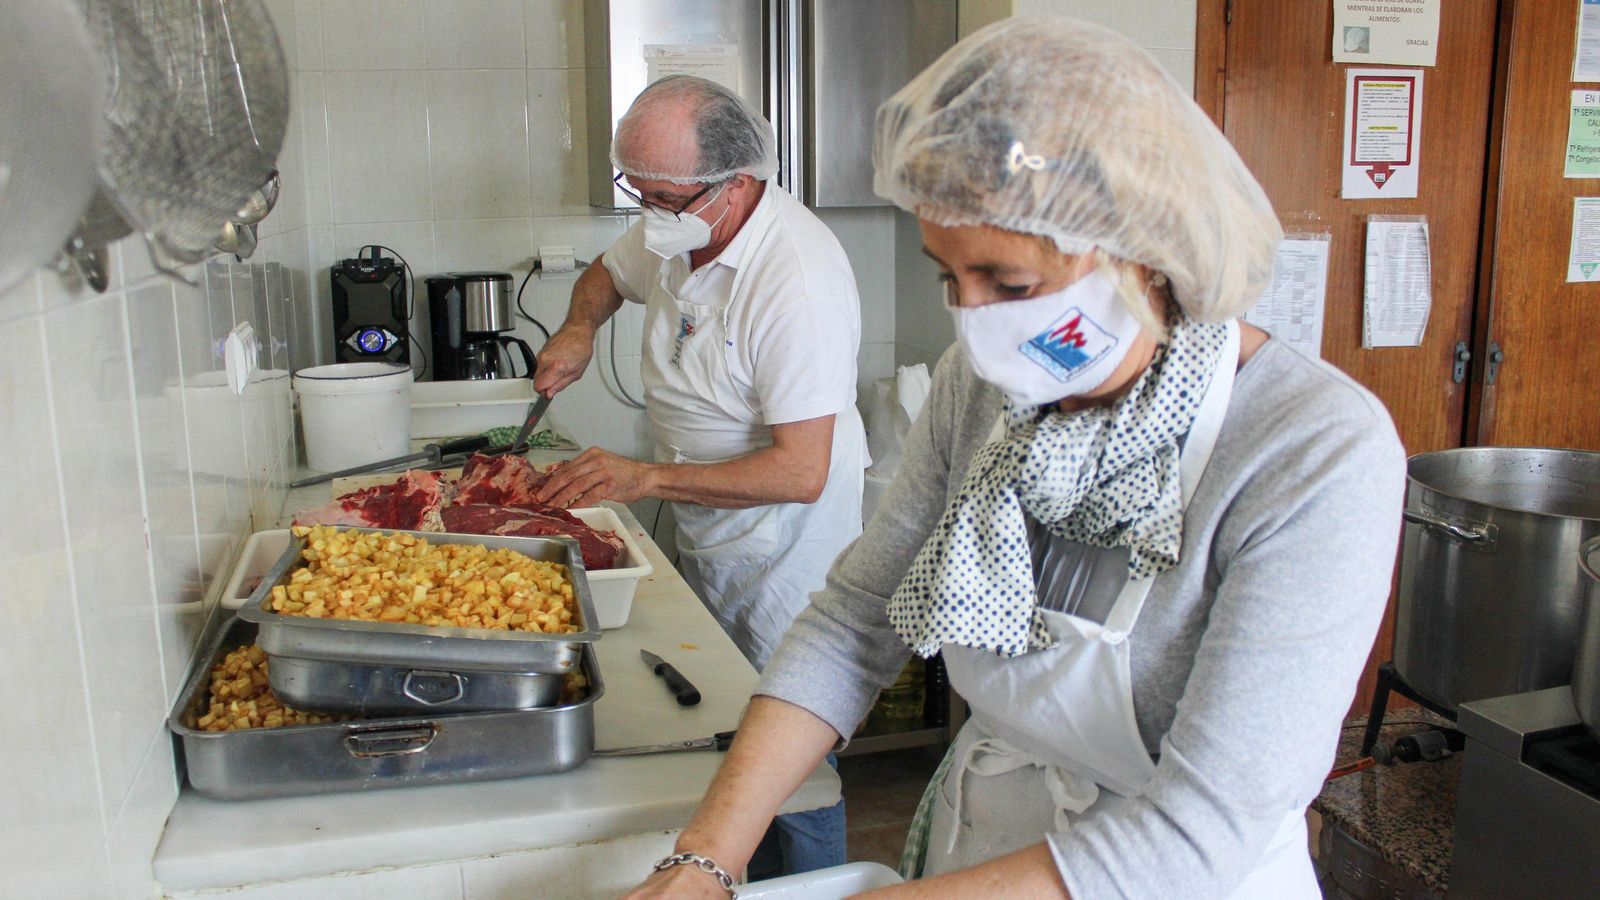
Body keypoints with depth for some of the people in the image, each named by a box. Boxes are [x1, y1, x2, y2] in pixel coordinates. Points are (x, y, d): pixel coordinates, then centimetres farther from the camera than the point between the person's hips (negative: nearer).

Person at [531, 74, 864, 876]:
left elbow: (800, 472, -28)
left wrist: (645, 478, -24)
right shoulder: (674, 226, -2)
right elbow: (607, 274, 24)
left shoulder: (798, 275, -27)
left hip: (781, 559, -8)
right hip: (701, 539, 8)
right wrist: (580, 326, 1)